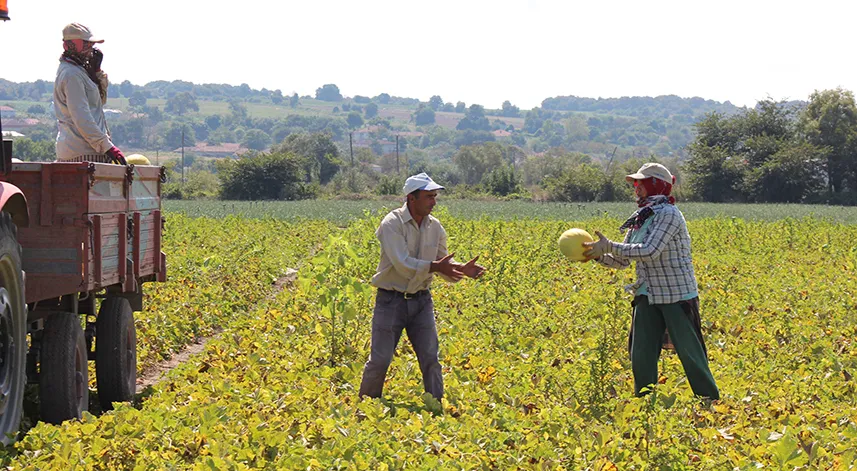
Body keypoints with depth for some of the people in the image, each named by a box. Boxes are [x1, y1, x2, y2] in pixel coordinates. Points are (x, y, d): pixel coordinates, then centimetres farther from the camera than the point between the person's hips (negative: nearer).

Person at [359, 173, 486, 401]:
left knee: (430, 358, 1)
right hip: (391, 300, -5)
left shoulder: (435, 227, 4)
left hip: (421, 301, 5)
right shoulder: (392, 224, -14)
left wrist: (462, 270, -11)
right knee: (380, 359, -1)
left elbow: (445, 268, 10)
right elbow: (402, 264, -24)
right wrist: (433, 266, -34)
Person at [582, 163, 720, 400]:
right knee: (641, 356, 5)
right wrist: (598, 255, -6)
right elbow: (622, 260, 12)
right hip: (648, 296, 8)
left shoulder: (668, 214, -15)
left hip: (677, 295, -8)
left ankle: (711, 403, 11)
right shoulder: (640, 218, 10)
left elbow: (650, 251, -26)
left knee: (689, 353, -1)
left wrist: (609, 245, -23)